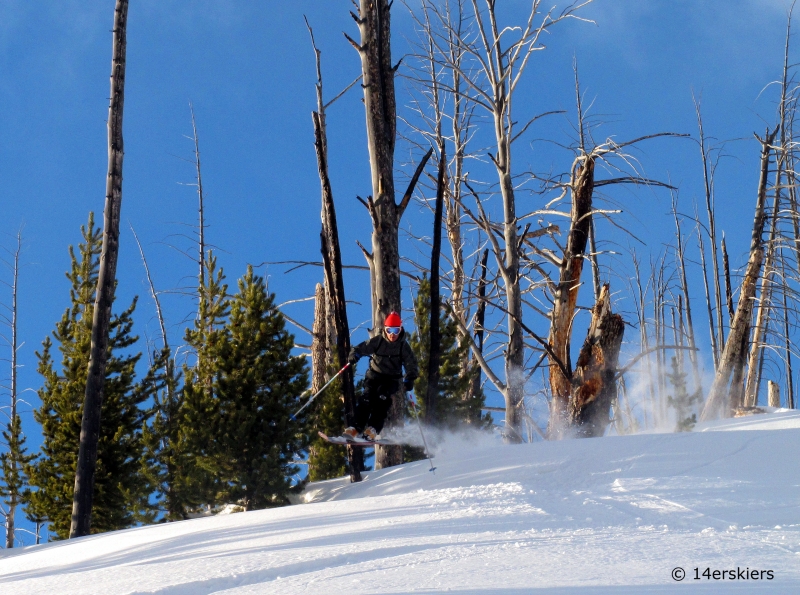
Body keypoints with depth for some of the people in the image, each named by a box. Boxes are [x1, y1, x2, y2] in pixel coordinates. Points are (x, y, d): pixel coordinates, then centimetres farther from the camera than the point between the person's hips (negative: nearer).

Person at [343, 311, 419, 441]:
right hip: (374, 375, 1)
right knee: (367, 397, -21)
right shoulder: (377, 341, -5)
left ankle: (373, 430, -32)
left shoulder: (403, 346, -5)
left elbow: (412, 365, -8)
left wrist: (409, 379, -26)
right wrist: (354, 355, -33)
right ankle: (356, 429, -25)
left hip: (391, 379, -1)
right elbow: (361, 348, -10)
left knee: (382, 397, -27)